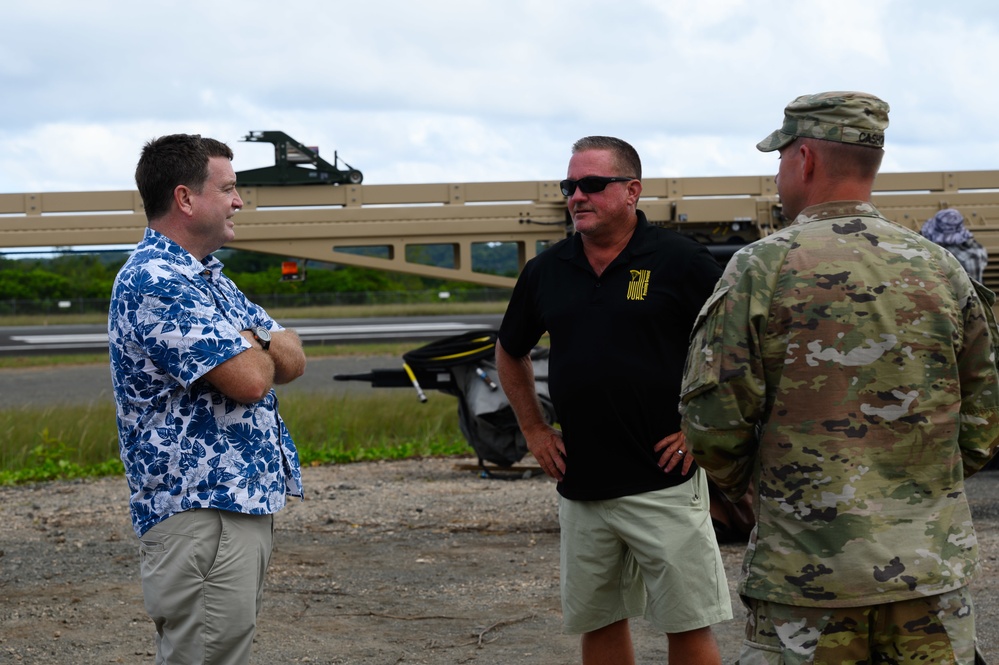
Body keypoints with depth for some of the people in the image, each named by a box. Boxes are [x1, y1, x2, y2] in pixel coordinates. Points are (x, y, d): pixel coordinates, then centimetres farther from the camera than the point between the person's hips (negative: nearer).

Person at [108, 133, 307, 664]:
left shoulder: (207, 277, 17)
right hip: (200, 513, -10)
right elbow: (250, 380, -22)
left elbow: (293, 361, 14)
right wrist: (262, 348, 2)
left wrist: (251, 343, -9)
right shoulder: (152, 282, -17)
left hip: (247, 501, 10)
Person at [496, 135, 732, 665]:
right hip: (580, 485, 5)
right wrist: (533, 430, 15)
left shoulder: (679, 261, -6)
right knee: (598, 622, 13)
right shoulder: (546, 271, 9)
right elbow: (510, 353, 25)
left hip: (663, 481, -5)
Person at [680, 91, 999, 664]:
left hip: (809, 572, -3)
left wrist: (744, 485, 11)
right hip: (931, 574, 3)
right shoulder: (944, 270, 4)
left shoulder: (761, 268, -7)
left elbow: (713, 421, -9)